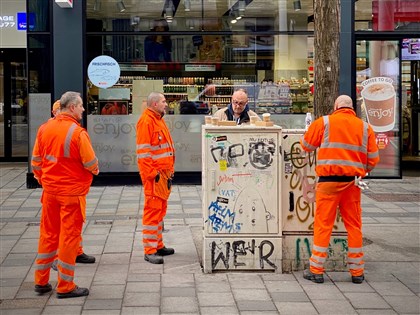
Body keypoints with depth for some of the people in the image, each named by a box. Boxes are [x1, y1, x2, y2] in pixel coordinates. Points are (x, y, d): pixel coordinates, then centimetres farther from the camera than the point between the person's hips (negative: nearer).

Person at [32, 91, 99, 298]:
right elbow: (90, 163, -14)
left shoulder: (45, 128, 2)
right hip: (72, 192, -6)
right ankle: (65, 287, 11)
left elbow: (36, 160, 8)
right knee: (69, 236, 3)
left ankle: (41, 281, 25)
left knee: (48, 234, 16)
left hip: (50, 190, 6)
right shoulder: (77, 132, -17)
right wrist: (95, 170, 8)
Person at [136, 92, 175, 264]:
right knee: (153, 210, -7)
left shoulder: (159, 120, 18)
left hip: (164, 174, 10)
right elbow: (143, 152, -18)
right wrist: (152, 174, -20)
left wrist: (170, 170, 19)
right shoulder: (146, 122, -13)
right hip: (154, 176, -10)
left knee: (160, 210, 15)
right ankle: (150, 251, -4)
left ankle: (158, 245, 24)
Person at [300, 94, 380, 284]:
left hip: (329, 180, -2)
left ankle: (316, 270, 6)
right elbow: (373, 158, 6)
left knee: (323, 224, 2)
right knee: (354, 225, 10)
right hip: (353, 183, 2)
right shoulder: (365, 127, 6)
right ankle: (357, 271, 16)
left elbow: (306, 145, 10)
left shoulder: (324, 122, 0)